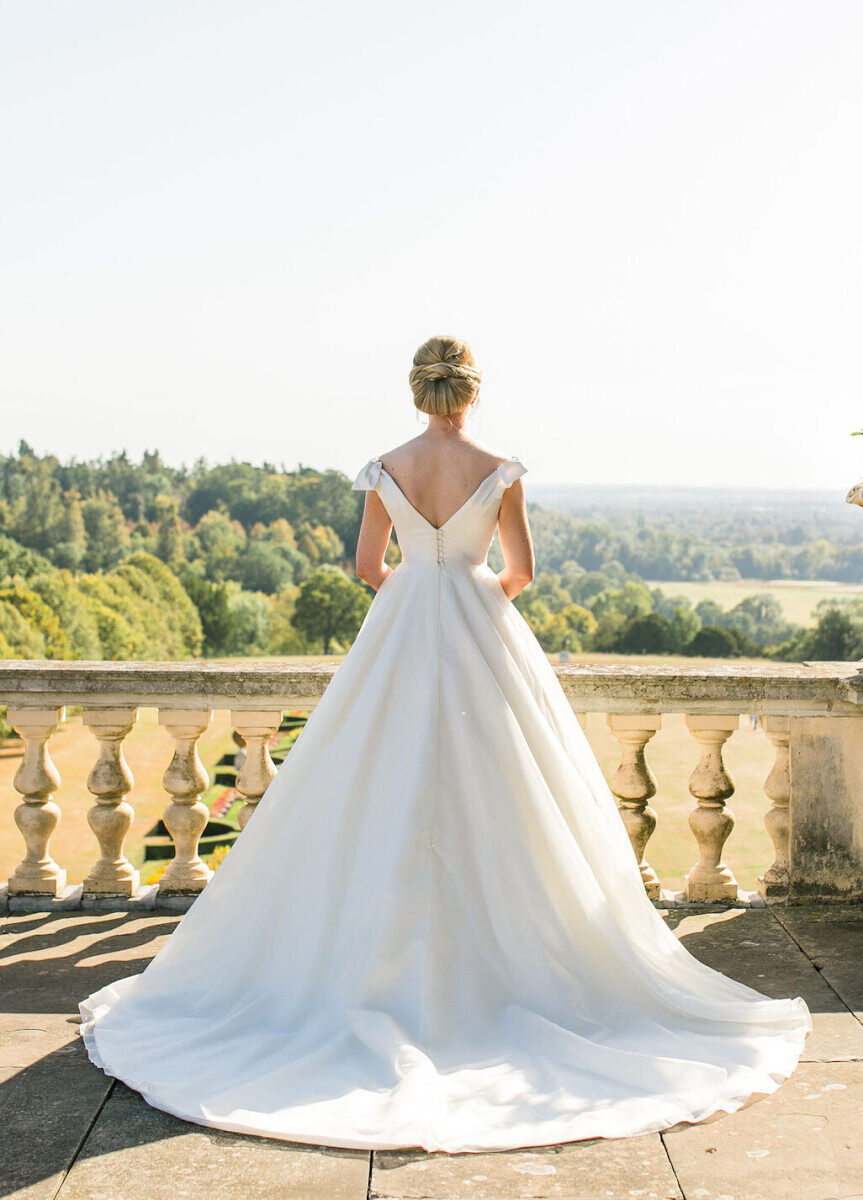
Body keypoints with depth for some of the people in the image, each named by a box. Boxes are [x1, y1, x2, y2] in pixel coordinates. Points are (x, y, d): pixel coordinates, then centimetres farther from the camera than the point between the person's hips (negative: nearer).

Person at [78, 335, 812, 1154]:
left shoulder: (384, 470, -1)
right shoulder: (498, 472, -7)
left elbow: (366, 567, 6)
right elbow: (521, 570, 0)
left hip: (398, 640, 2)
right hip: (480, 639, -2)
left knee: (386, 801, 8)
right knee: (489, 805, 6)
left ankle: (385, 969, 11)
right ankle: (493, 963, 9)